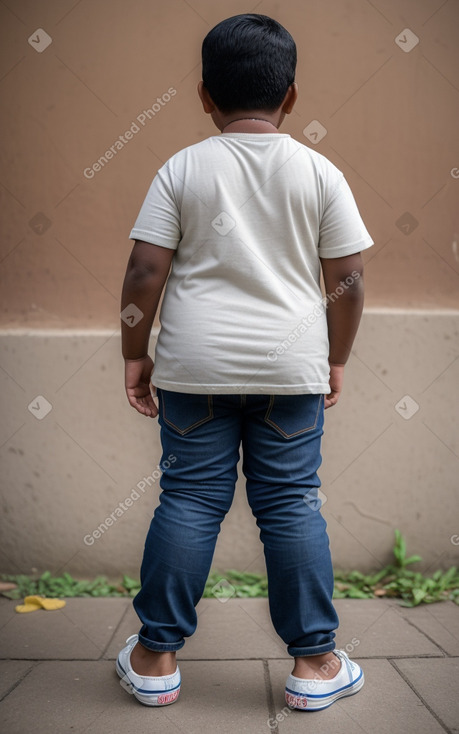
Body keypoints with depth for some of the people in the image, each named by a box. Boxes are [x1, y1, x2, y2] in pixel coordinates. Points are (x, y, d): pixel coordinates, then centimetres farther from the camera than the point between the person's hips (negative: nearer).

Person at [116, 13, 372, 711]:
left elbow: (144, 272, -4)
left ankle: (156, 658, 18)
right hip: (291, 365, 0)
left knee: (189, 498, 7)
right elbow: (347, 280, 0)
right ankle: (314, 663, 17)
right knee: (292, 503, 7)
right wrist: (337, 360, 12)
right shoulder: (320, 171, 0)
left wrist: (136, 354, 6)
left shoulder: (181, 169, -1)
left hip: (196, 363, 0)